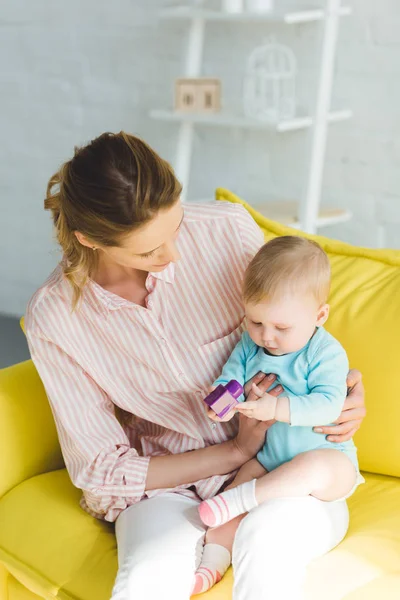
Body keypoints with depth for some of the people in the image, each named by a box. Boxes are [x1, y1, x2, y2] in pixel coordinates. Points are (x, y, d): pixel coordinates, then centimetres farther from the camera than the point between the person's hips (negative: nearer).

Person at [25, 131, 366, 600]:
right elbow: (99, 469, -6)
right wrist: (236, 451, -13)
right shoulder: (54, 318, -11)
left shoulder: (227, 229, -11)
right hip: (167, 485, 0)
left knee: (264, 542, -35)